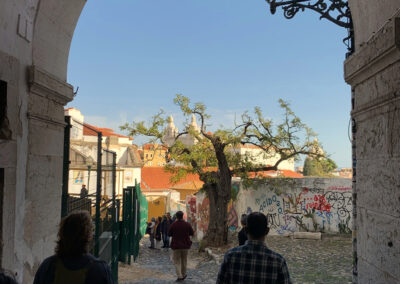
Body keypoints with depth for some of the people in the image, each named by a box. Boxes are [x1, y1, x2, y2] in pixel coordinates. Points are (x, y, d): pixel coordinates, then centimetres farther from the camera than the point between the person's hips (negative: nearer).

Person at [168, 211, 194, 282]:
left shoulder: (173, 224, -12)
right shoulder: (187, 224, -8)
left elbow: (169, 234, -3)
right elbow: (192, 233, 4)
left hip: (176, 246, -2)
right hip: (185, 246, 2)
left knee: (177, 261, 6)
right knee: (184, 261, 18)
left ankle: (180, 276, -4)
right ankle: (183, 274, 28)